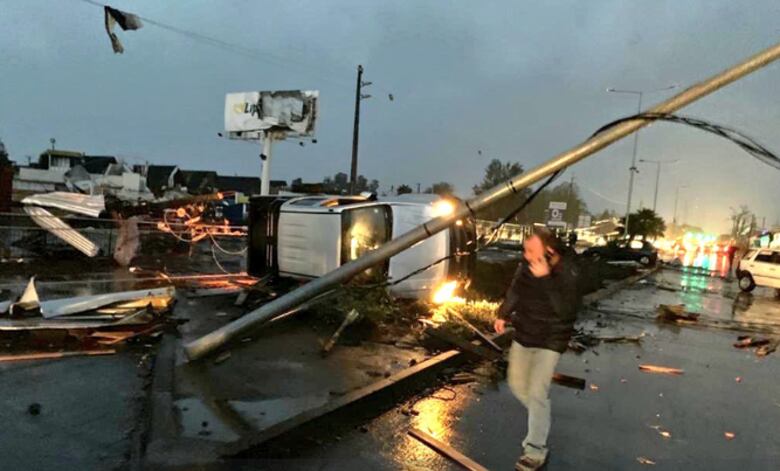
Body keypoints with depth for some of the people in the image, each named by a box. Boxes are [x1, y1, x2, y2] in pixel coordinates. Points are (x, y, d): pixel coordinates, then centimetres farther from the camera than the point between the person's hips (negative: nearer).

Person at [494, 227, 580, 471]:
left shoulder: (566, 272, -25)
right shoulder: (527, 265, -9)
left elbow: (567, 310, -37)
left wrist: (545, 278, -42)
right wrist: (503, 314, 12)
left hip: (549, 340, -6)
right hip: (523, 334, 6)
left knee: (536, 393, -11)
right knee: (516, 384, 17)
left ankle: (535, 451, 3)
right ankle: (541, 418, 45)